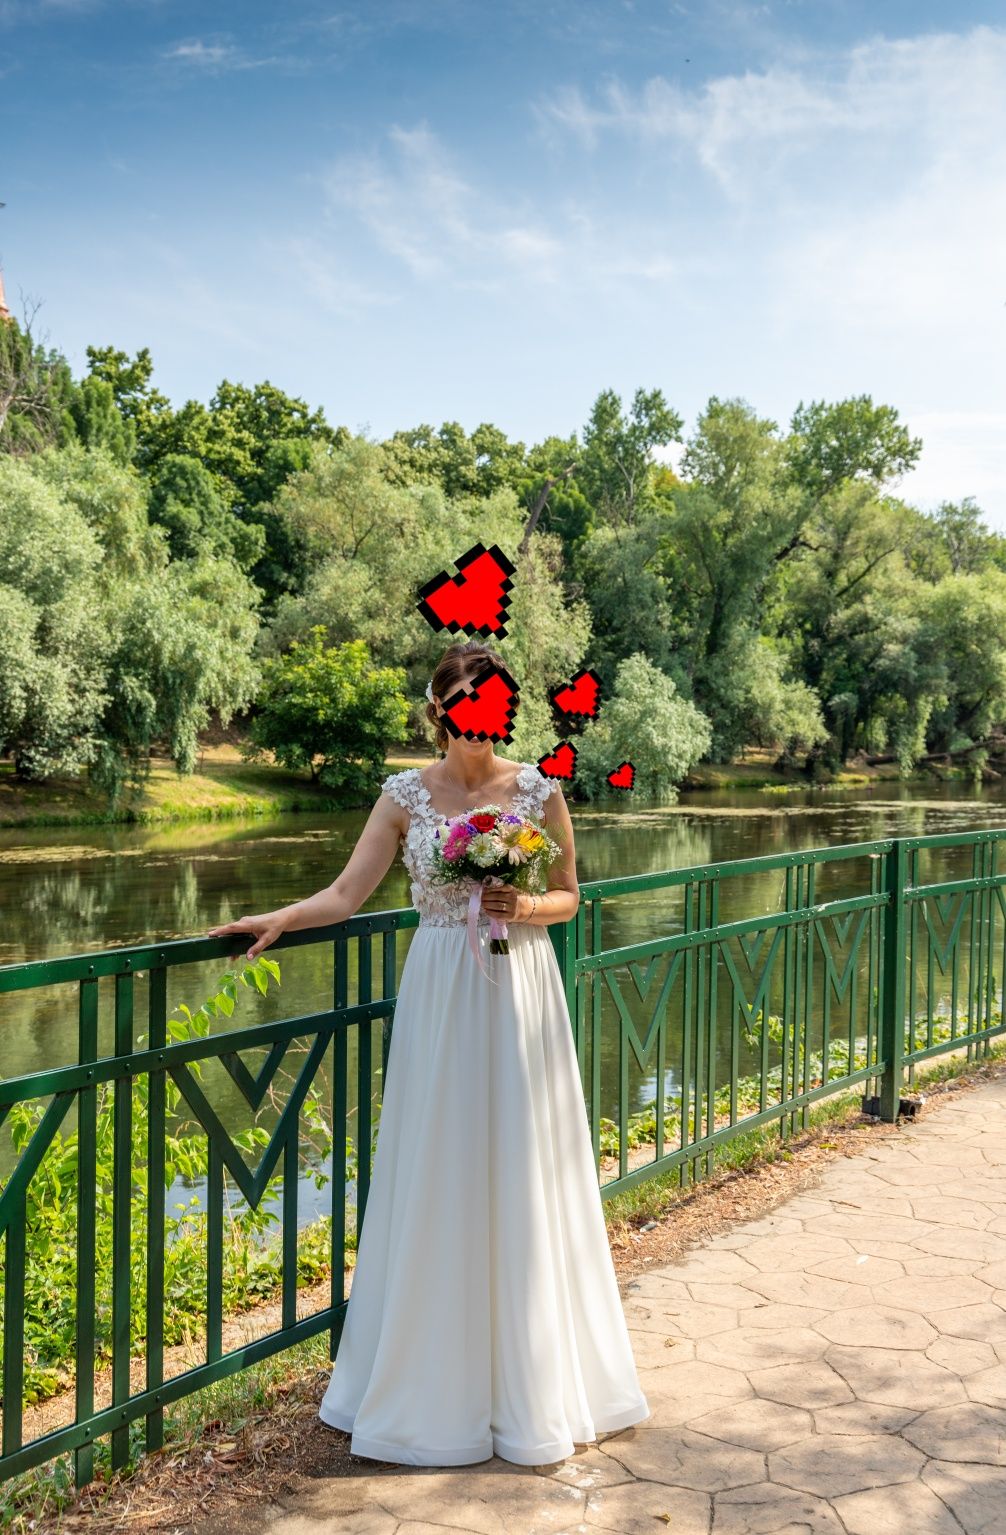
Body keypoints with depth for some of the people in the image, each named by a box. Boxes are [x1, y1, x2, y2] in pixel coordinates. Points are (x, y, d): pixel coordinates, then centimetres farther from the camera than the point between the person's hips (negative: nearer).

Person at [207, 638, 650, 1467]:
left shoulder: (539, 788, -1)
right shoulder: (407, 793, 2)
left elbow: (569, 896, 6)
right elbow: (348, 892, -3)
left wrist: (525, 908, -13)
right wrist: (280, 918, -18)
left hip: (520, 994, -1)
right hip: (438, 995, 1)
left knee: (521, 1181, 5)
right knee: (436, 1180, 5)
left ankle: (530, 1383, 23)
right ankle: (439, 1383, 22)